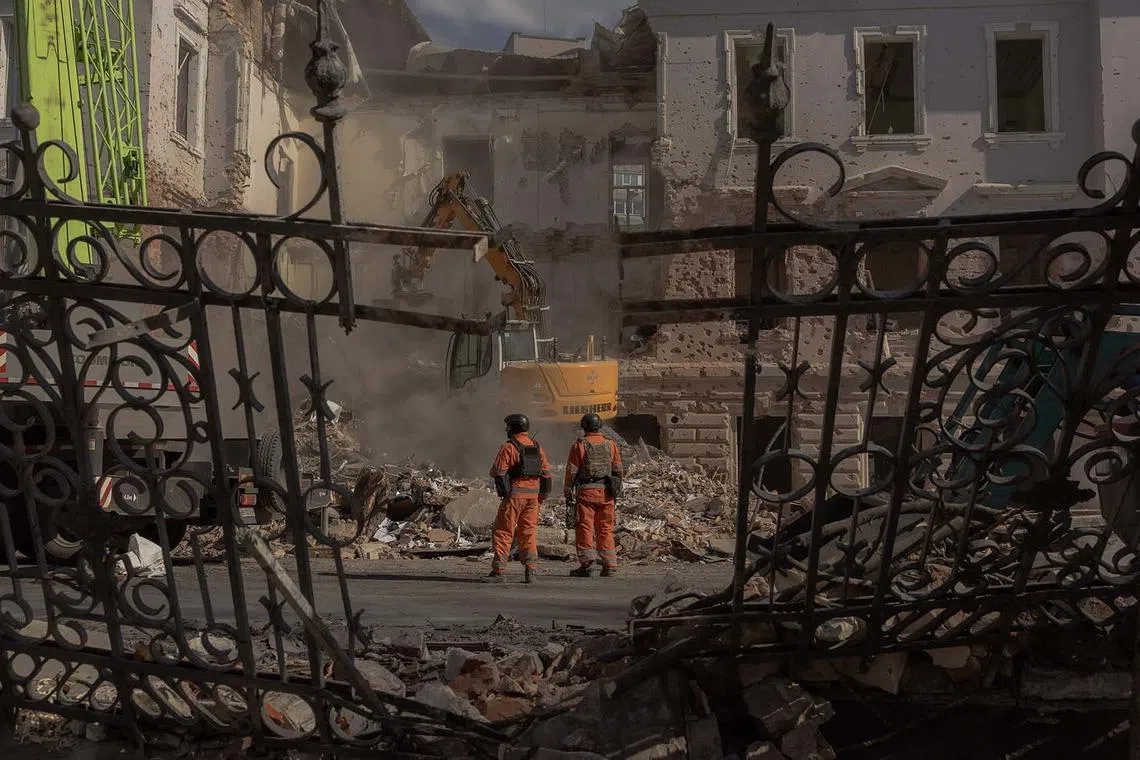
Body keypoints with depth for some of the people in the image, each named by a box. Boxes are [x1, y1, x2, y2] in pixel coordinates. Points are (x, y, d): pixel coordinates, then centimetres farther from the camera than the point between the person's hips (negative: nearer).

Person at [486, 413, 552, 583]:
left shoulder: (508, 447, -8)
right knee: (529, 534, 9)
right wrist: (542, 496, 17)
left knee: (503, 532, 1)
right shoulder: (536, 446, 10)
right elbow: (547, 472, 10)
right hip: (533, 495, 6)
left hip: (514, 494, -6)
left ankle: (499, 571, -2)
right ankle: (530, 571, 3)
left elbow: (497, 471, -11)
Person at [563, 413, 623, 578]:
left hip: (586, 491, -4)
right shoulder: (611, 445, 9)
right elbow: (618, 471, 11)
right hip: (606, 492, 4)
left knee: (584, 528, 1)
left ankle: (587, 564, -4)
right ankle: (609, 565, 6)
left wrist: (568, 494, 4)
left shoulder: (579, 445, -2)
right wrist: (616, 494, 18)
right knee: (605, 529, 8)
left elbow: (571, 472, -3)